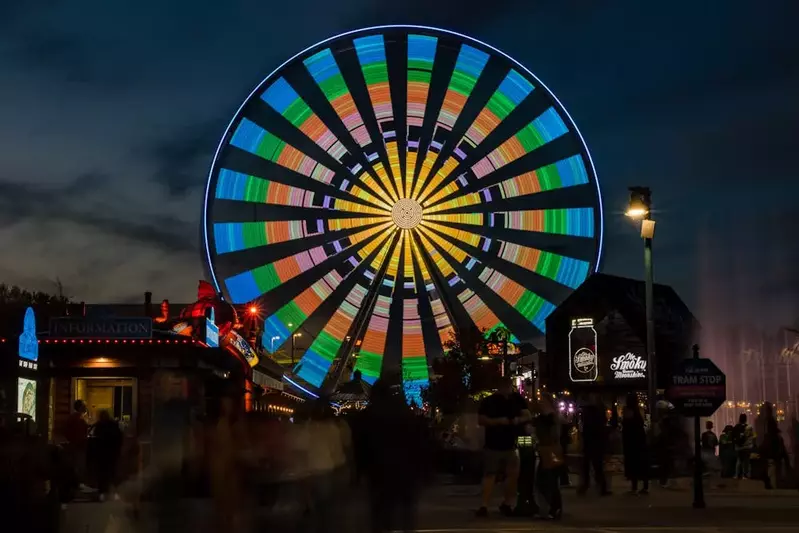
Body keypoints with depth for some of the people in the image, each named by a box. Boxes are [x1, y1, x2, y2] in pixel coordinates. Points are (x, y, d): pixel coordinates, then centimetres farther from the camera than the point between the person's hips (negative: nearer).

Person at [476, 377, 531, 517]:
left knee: (513, 475, 3)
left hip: (511, 445, 4)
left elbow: (528, 416, 6)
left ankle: (507, 504, 18)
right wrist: (498, 421, -22)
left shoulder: (517, 399, 7)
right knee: (490, 475, -5)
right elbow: (481, 420, -8)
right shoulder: (489, 401, -3)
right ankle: (484, 506, -6)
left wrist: (519, 420, -16)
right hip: (493, 445, -3)